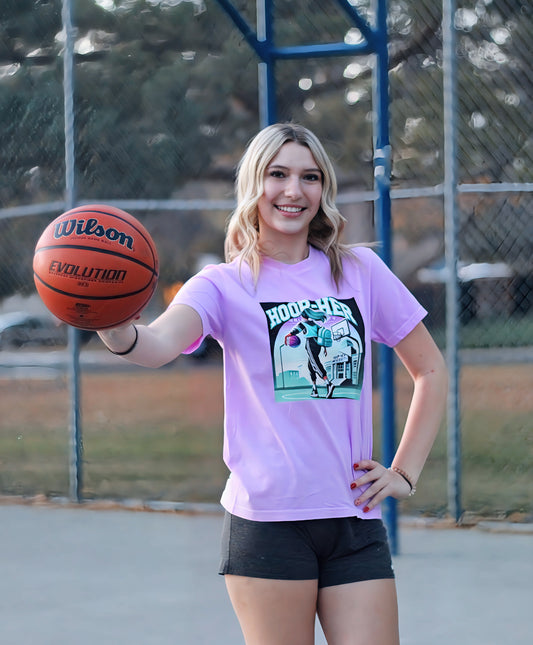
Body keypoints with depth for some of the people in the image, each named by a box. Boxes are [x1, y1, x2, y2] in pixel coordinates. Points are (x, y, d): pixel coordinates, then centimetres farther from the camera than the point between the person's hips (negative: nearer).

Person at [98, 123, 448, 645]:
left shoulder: (359, 270, 8)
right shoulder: (226, 284, -1)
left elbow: (430, 369, 18)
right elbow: (159, 345, -22)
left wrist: (405, 472, 9)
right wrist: (114, 329, -45)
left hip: (356, 522, 3)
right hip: (267, 521, -3)